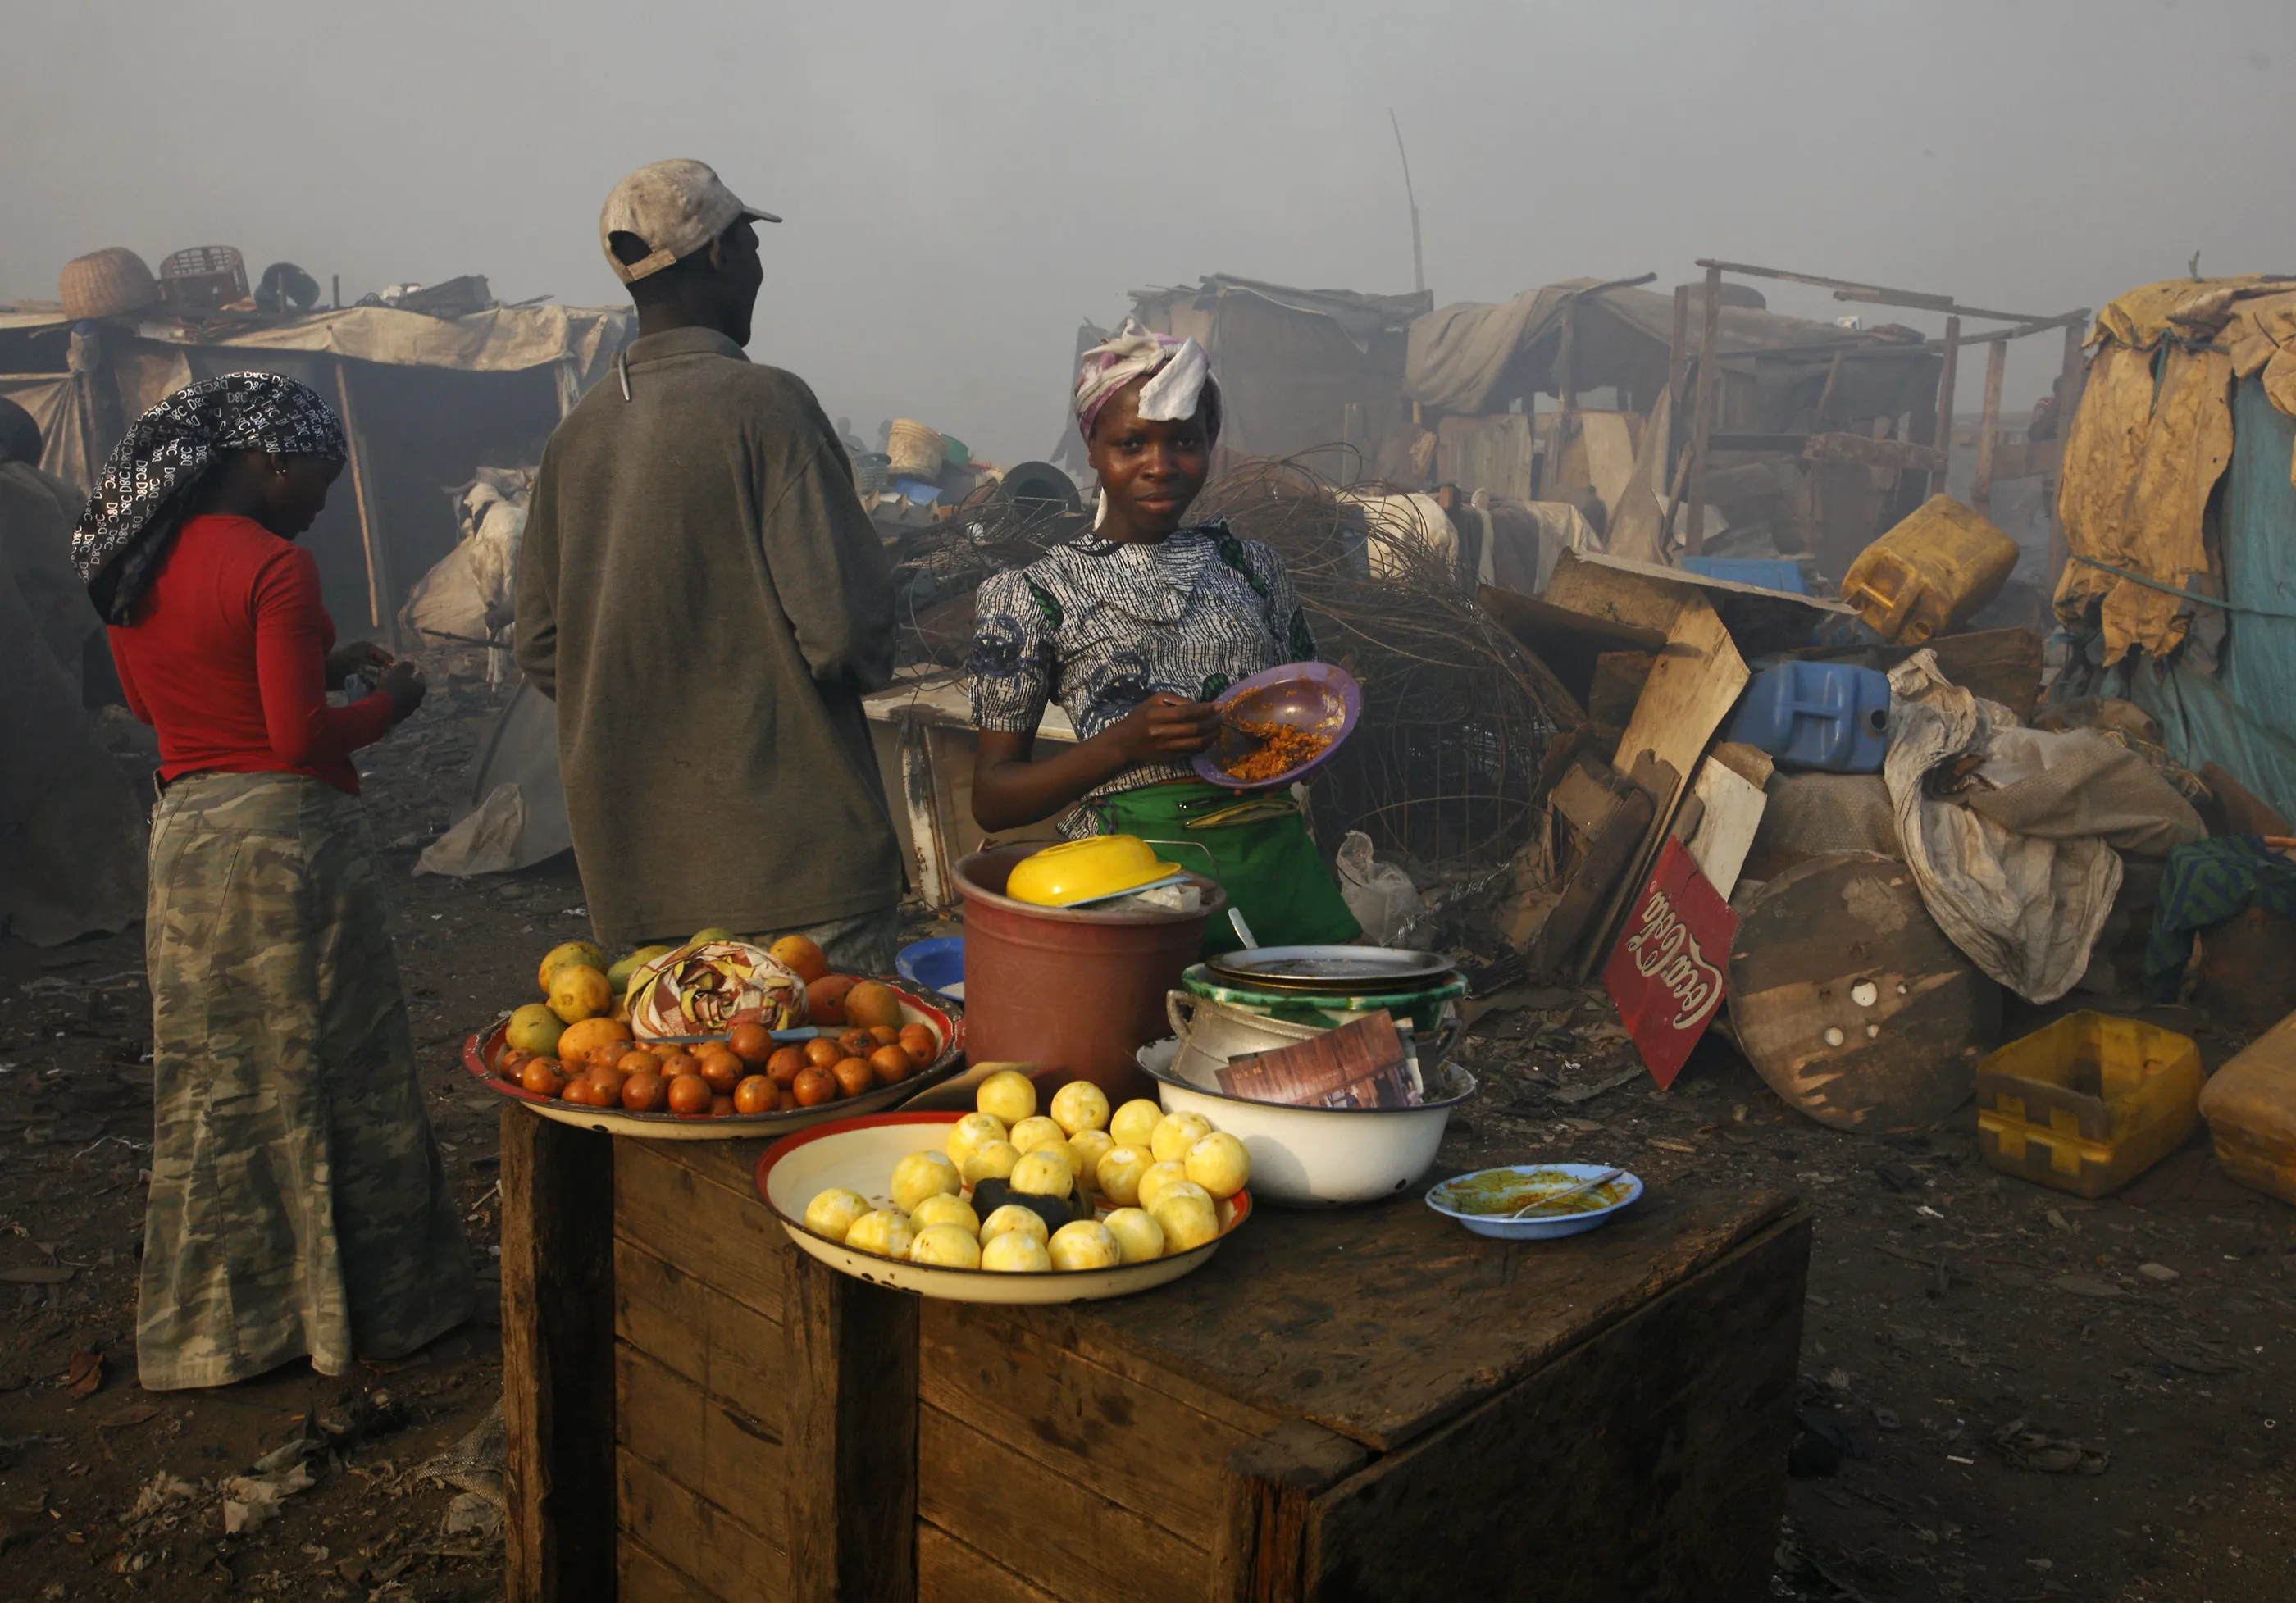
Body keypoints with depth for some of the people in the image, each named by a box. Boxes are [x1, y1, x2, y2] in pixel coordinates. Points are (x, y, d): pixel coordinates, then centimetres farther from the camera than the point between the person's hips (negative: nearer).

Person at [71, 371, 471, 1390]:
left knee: (209, 1082, 15)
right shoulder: (273, 568, -16)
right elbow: (303, 738, -18)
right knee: (330, 1075, 5)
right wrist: (389, 702, 0)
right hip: (287, 836, -7)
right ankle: (367, 1304, 17)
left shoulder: (132, 562, 8)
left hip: (183, 834, 7)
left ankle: (210, 1318, 26)